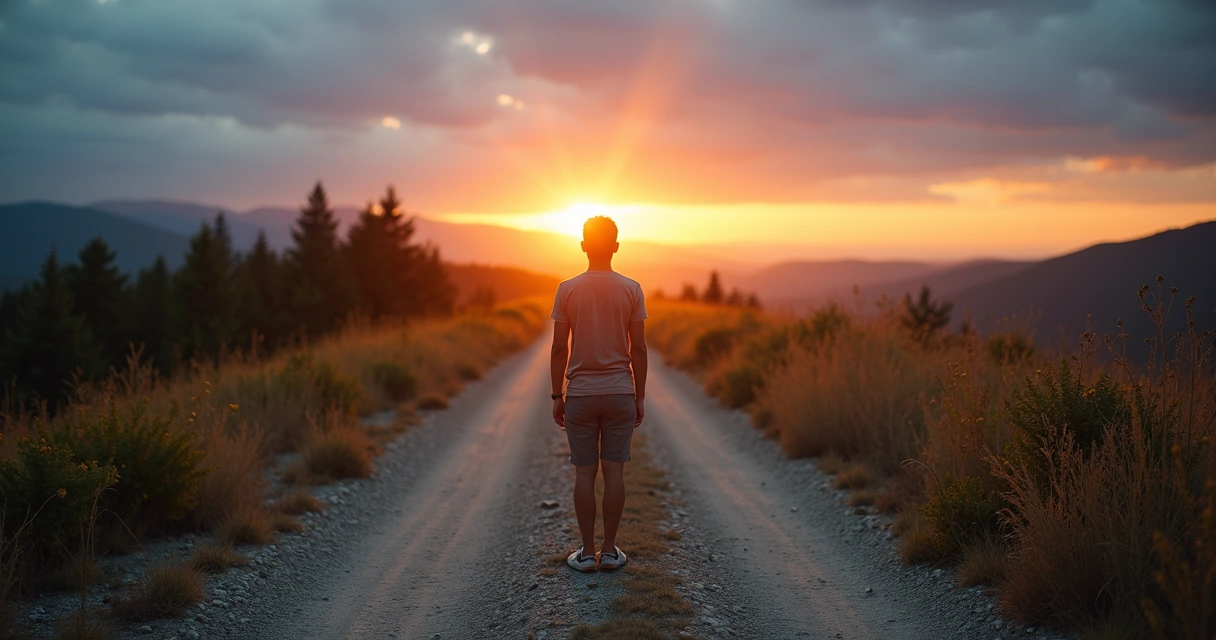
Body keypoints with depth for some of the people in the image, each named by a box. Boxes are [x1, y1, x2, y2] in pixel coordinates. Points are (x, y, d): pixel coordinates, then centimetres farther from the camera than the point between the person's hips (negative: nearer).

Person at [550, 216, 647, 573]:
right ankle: (609, 551, 9)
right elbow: (638, 348, -1)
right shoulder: (631, 290, -2)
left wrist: (557, 396, 6)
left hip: (580, 394, 0)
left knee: (584, 472, 4)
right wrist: (639, 396, 7)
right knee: (614, 470, 5)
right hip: (620, 393, 0)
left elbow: (560, 348, -2)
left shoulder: (567, 290, -3)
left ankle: (587, 553, 8)